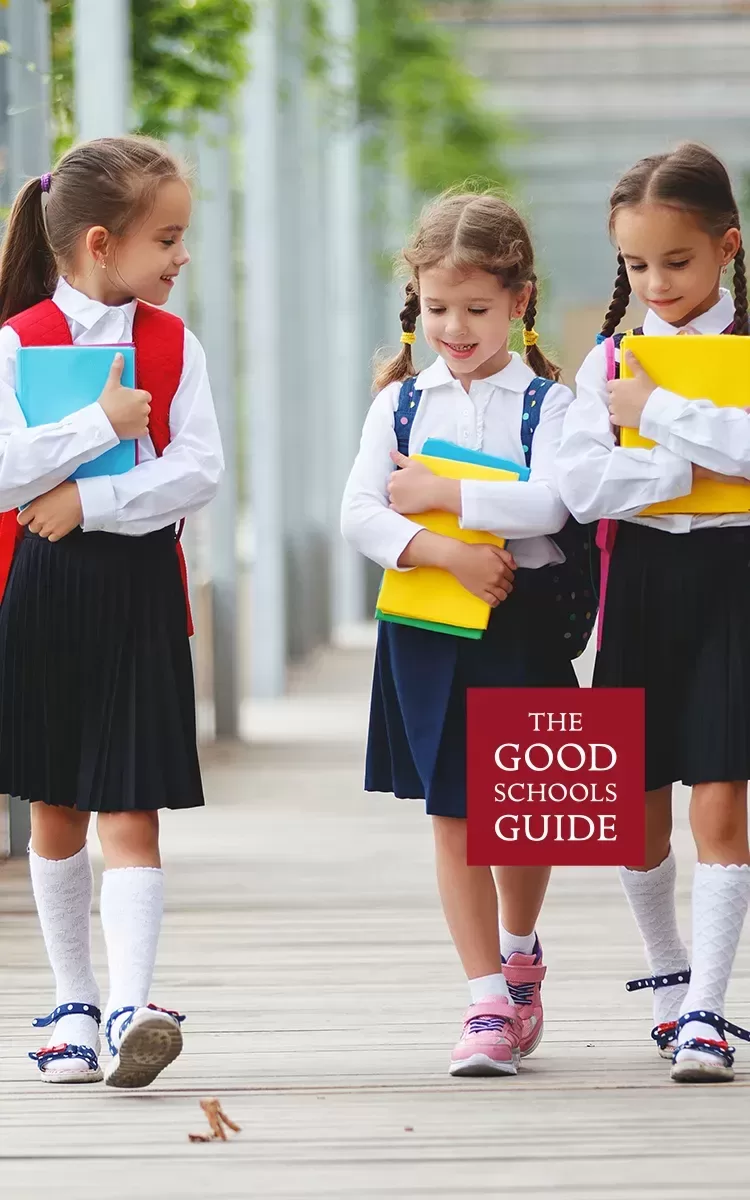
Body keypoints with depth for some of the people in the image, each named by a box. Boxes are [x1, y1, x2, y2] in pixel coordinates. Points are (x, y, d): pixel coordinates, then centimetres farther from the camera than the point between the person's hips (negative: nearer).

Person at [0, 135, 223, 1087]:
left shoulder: (176, 346, 4)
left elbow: (198, 471, -7)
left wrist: (90, 502, -16)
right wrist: (102, 422, -16)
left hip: (140, 587, 0)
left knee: (129, 812, -8)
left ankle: (130, 1010, -17)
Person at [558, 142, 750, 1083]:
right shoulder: (611, 358, 6)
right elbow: (580, 484, -8)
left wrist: (657, 411, -17)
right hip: (639, 579, 3)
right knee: (637, 805, 9)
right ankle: (669, 977, 31)